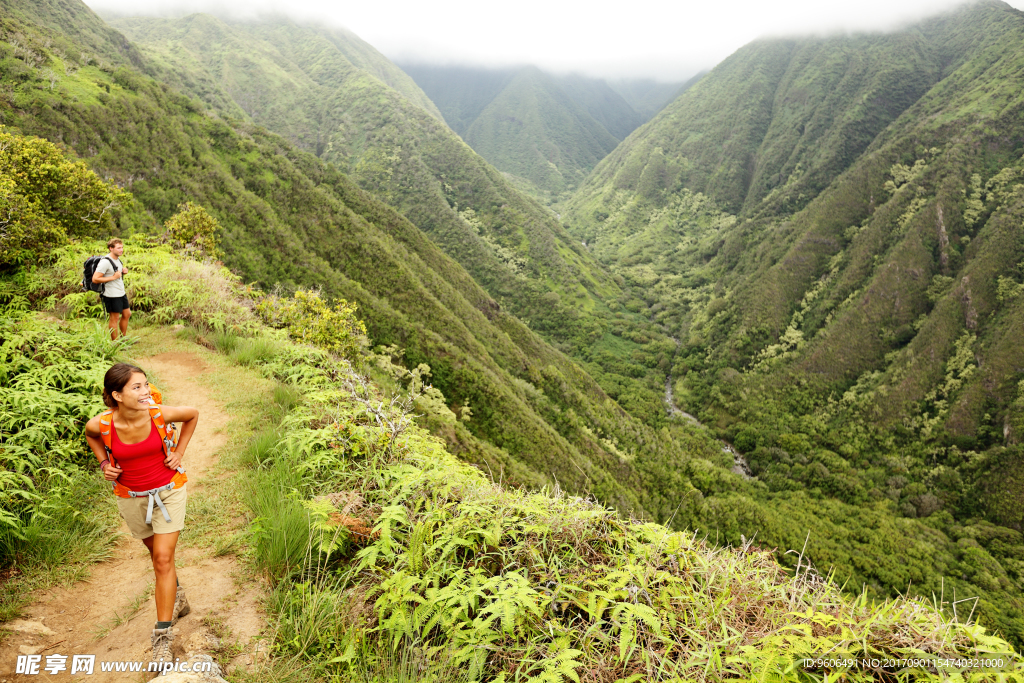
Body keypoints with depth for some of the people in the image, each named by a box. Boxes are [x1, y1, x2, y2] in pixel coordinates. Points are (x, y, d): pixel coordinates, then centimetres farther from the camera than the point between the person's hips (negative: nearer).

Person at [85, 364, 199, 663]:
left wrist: (179, 452, -5)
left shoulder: (159, 414, -24)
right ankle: (176, 595, 49)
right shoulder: (101, 424, -21)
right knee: (157, 553, 20)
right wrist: (104, 463, -5)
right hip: (131, 497, 2)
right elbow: (90, 434, 6)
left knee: (163, 559, -7)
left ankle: (163, 637, 1)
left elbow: (193, 414, -2)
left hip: (169, 490, -2)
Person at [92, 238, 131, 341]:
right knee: (114, 318, -1)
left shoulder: (118, 259, 9)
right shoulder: (105, 262, -19)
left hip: (121, 293, 9)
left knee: (127, 314, 17)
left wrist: (123, 271, 4)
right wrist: (113, 277, -24)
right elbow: (95, 279, -21)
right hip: (112, 296, -9)